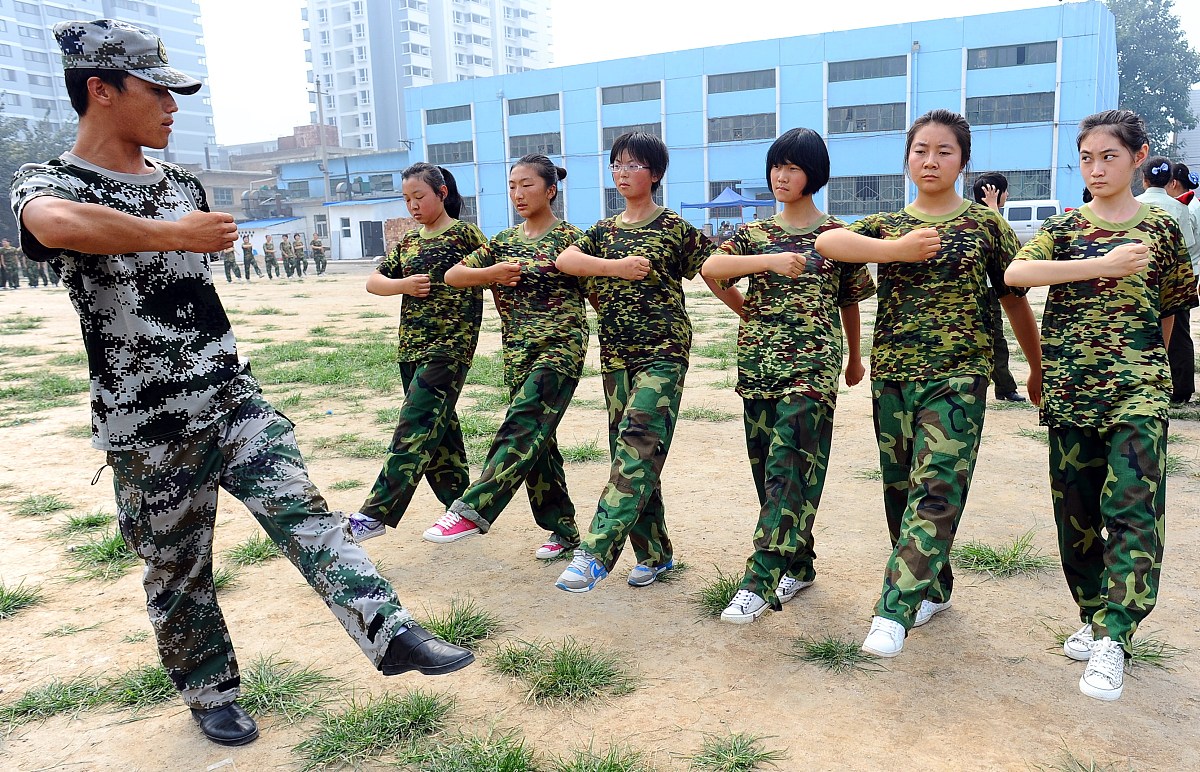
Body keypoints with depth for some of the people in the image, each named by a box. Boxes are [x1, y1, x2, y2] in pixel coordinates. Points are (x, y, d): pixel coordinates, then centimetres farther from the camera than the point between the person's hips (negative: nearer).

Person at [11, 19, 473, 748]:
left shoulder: (184, 185, 11)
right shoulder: (48, 182, -8)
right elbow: (54, 225, -36)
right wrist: (175, 235, -27)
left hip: (233, 398, 4)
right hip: (148, 428, -4)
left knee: (304, 513, -10)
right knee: (177, 571, 9)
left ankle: (393, 633, -12)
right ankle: (212, 694, 28)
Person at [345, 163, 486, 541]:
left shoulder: (466, 234, -3)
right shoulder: (407, 241, 15)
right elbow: (373, 282, 12)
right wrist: (403, 284, -6)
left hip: (450, 347, -7)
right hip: (412, 347, 7)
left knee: (416, 426, -11)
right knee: (438, 426, 11)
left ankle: (377, 512, -9)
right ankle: (461, 505, 22)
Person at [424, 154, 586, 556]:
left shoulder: (569, 237, -2)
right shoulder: (504, 241, 13)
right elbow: (452, 275, 11)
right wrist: (491, 273, -5)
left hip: (560, 345, -6)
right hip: (517, 350, 6)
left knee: (522, 425, -20)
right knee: (537, 437, 7)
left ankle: (472, 509, -23)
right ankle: (564, 529, 17)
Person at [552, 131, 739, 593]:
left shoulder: (675, 229, 0)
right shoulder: (604, 230, 13)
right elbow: (564, 260, -4)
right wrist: (617, 267, -17)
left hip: (663, 353, -5)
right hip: (616, 356, 6)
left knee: (638, 446, -20)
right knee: (629, 453, 7)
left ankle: (596, 552, -24)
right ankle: (654, 554, 18)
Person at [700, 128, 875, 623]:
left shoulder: (837, 236, 5)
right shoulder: (753, 233, 9)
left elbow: (849, 301, 15)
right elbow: (710, 270, -9)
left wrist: (855, 358, 23)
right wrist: (771, 261, -20)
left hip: (812, 364, -3)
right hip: (758, 361, 4)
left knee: (790, 468, -13)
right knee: (767, 468, 7)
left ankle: (760, 582, -14)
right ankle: (799, 566, 23)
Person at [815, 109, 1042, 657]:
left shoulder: (986, 224, 4)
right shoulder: (888, 225, 8)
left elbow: (1014, 299, 11)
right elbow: (827, 241, -12)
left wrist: (1037, 367, 18)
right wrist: (899, 250, -20)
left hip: (958, 376, -3)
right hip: (892, 374, 3)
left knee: (936, 490, -13)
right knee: (900, 489, 10)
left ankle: (894, 610, -13)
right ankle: (933, 589, 28)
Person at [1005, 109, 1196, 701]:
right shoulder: (1064, 227, 5)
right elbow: (1015, 273, -16)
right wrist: (1101, 265, -22)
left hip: (1137, 385, -1)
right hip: (1070, 385, 1)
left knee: (1132, 507, -12)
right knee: (1076, 509, 7)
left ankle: (1111, 641, -8)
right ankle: (1095, 617, 24)